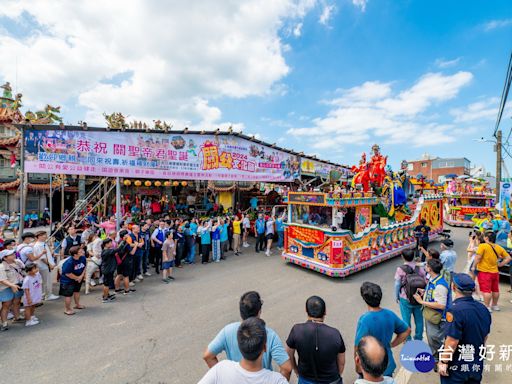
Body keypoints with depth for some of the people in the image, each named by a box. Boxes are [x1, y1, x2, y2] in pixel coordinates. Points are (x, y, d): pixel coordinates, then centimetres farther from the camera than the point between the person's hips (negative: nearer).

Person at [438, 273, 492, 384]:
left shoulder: (455, 310, -27)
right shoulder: (483, 308, -2)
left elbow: (452, 341, -26)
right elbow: (485, 336, 12)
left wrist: (443, 362, -14)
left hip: (457, 367, -7)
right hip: (477, 365, 7)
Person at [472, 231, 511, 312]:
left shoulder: (483, 246, -14)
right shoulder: (498, 247, 6)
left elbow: (478, 257, -20)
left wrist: (474, 267, -9)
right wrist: (500, 264, 12)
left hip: (484, 272, -7)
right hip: (495, 272, 7)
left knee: (486, 290, -3)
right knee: (495, 290, 19)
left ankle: (487, 307, 0)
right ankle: (494, 305, 33)